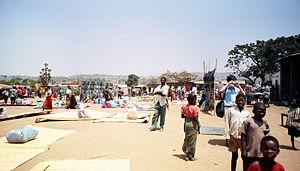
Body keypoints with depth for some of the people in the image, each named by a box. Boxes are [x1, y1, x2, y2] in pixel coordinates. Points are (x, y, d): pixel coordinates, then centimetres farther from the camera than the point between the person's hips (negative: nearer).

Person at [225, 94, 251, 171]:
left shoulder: (247, 113, 5)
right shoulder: (230, 111, -1)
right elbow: (227, 124, -1)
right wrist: (227, 137, -6)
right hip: (233, 136, -1)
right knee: (234, 156, 9)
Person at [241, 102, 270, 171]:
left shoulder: (265, 123, 6)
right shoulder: (248, 122, -9)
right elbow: (243, 137, -7)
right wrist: (243, 151, -9)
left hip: (262, 154, 4)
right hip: (250, 154, -4)